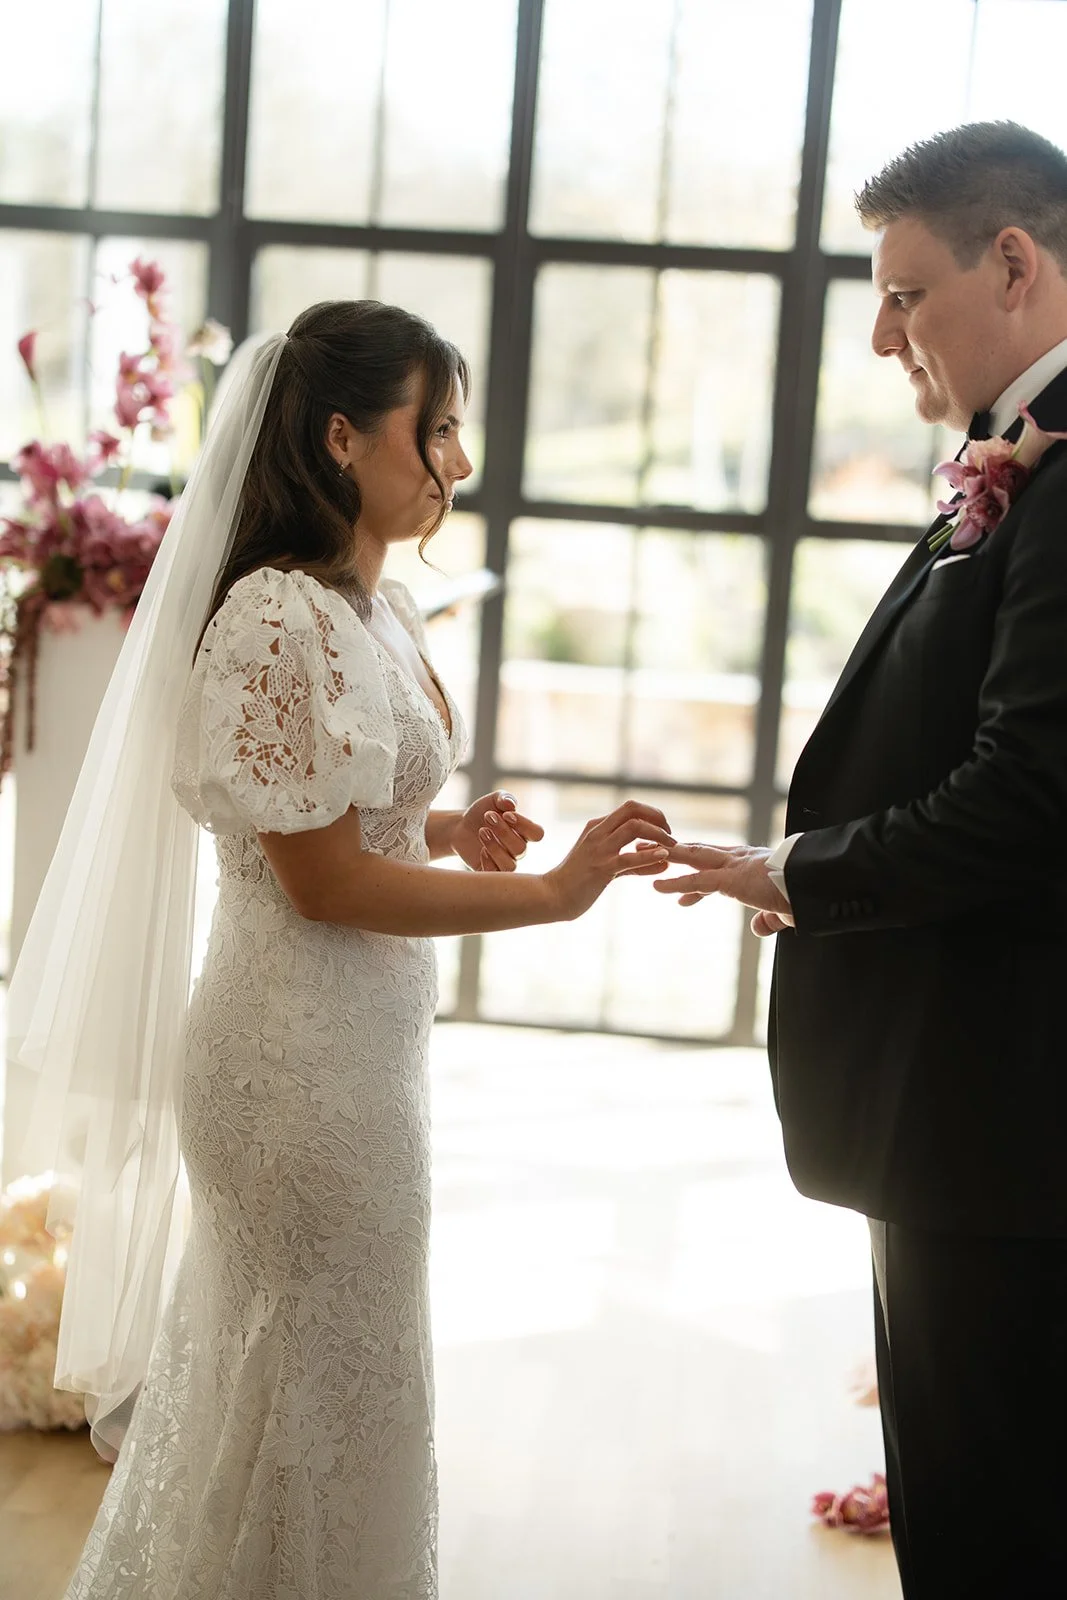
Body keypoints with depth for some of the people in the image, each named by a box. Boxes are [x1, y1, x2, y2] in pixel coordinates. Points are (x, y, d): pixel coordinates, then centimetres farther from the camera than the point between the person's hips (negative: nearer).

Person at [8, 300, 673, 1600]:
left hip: (368, 1034, 9)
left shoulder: (382, 607, 8)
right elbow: (323, 878, -21)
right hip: (304, 1051, -9)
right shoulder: (279, 621, -21)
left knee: (276, 1363, 21)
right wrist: (554, 892, -22)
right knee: (321, 1372, 6)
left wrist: (448, 830, 0)